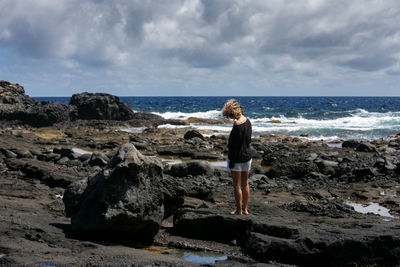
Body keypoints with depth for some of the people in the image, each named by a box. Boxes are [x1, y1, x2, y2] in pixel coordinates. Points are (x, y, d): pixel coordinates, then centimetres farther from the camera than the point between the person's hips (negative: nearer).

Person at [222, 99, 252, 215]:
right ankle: (245, 209, 28)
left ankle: (239, 211, 11)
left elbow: (235, 145, -22)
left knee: (237, 186, 4)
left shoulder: (237, 125, -23)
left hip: (237, 158, -8)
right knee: (245, 184, 17)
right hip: (247, 156, 8)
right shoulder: (247, 121, 2)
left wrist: (231, 161, -15)